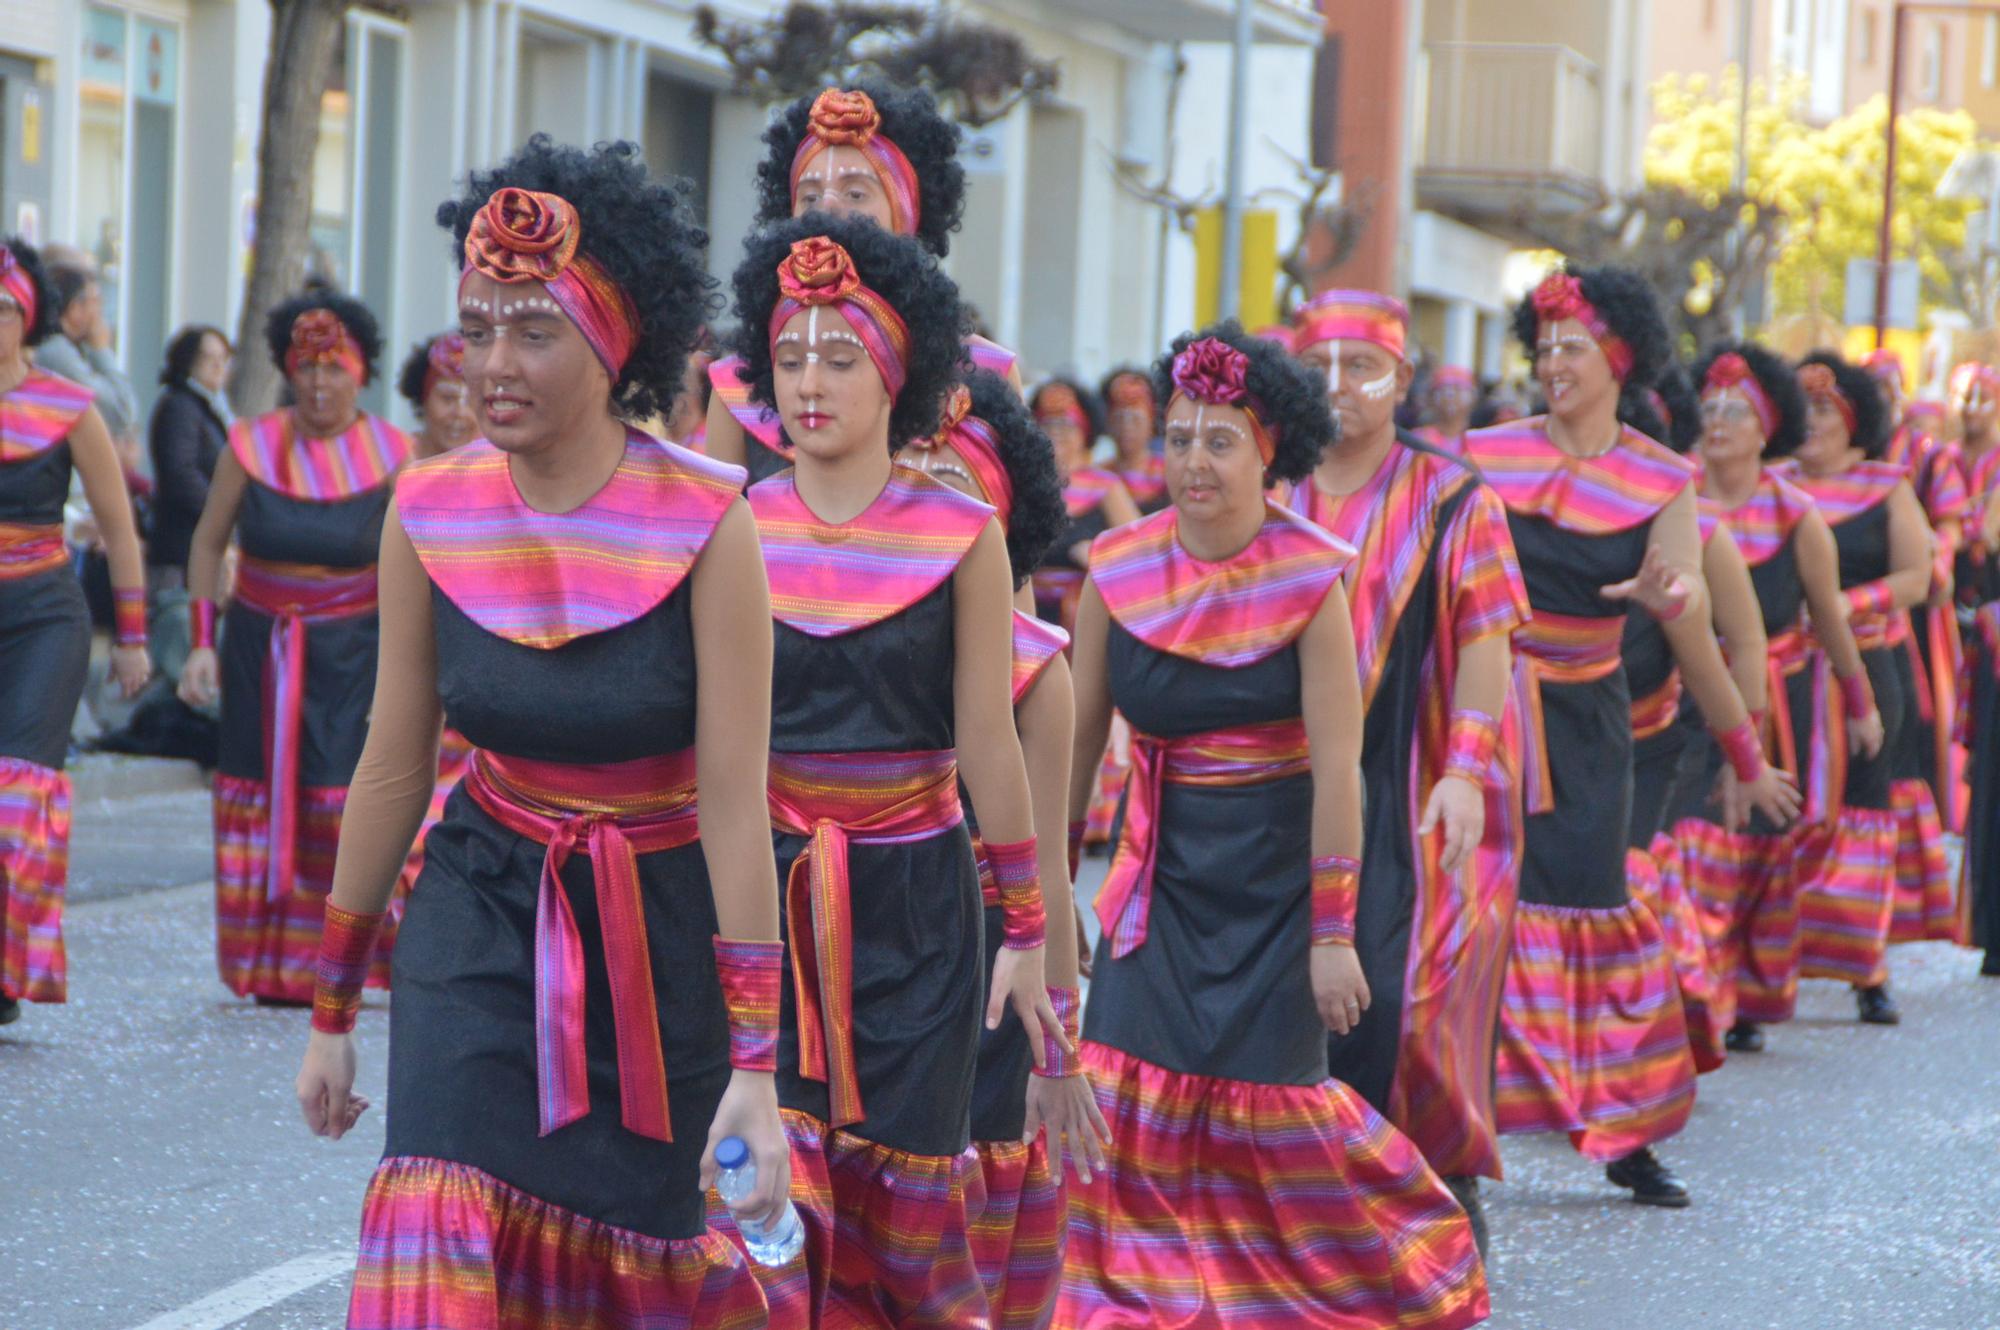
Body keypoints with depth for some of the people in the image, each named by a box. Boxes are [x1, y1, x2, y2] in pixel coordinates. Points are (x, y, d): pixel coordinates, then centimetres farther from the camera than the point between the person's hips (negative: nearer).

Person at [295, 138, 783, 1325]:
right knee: (447, 1231, -13)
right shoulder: (430, 515, -5)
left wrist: (756, 1059, -19)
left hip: (657, 923, -2)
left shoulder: (706, 525, -16)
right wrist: (334, 1010, 8)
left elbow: (735, 800, -17)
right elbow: (393, 768, 3)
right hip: (485, 912, 2)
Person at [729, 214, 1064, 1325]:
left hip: (911, 897, -1)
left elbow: (988, 744, 1)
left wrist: (1027, 932, 2)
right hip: (762, 888, 1)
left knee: (900, 1187, 4)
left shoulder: (961, 536, -2)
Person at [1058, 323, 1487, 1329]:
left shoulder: (1311, 580, -13)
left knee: (1267, 1089, -1)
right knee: (1132, 1092, -5)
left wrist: (1333, 933, -15)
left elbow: (1336, 766, -14)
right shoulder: (1118, 569, -4)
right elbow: (1077, 736, 3)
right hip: (1161, 873, 3)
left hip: (1274, 872, -3)